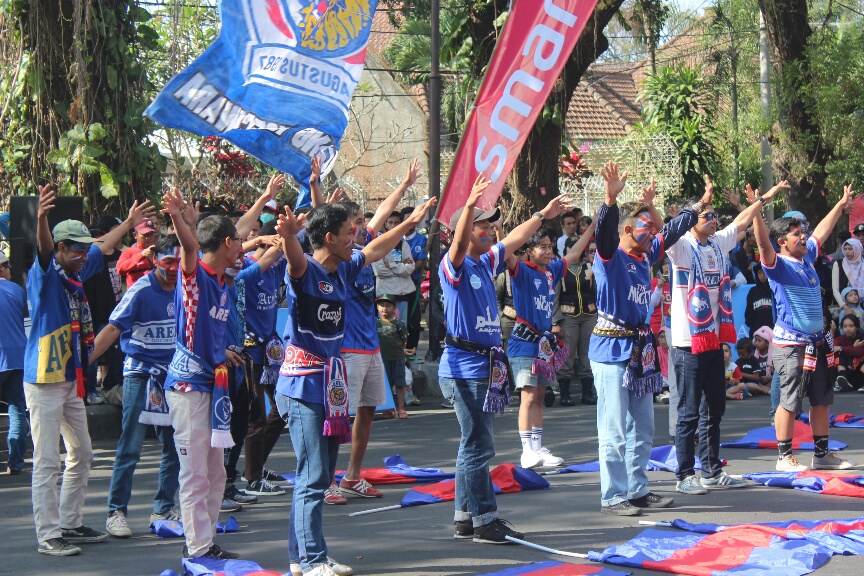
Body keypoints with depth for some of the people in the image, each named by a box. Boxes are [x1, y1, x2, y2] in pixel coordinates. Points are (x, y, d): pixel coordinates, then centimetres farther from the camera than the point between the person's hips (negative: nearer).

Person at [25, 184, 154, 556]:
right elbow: (44, 248, -33)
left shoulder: (77, 274, 10)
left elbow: (102, 247, 27)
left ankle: (70, 524, 26)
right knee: (47, 462, -8)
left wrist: (128, 224, 38)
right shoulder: (45, 274, -12)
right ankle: (48, 535, -6)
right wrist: (41, 218, -52)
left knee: (81, 455, 16)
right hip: (44, 381, -9)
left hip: (71, 380, 9)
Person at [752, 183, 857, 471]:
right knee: (790, 401, -5)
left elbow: (822, 231, 26)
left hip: (817, 342, 8)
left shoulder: (808, 257, 11)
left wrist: (841, 205, 34)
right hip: (791, 344, -8)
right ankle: (784, 456, 3)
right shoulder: (777, 264, -9)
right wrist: (755, 210, -40)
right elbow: (763, 242, -27)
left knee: (822, 399, 12)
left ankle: (822, 453, 21)